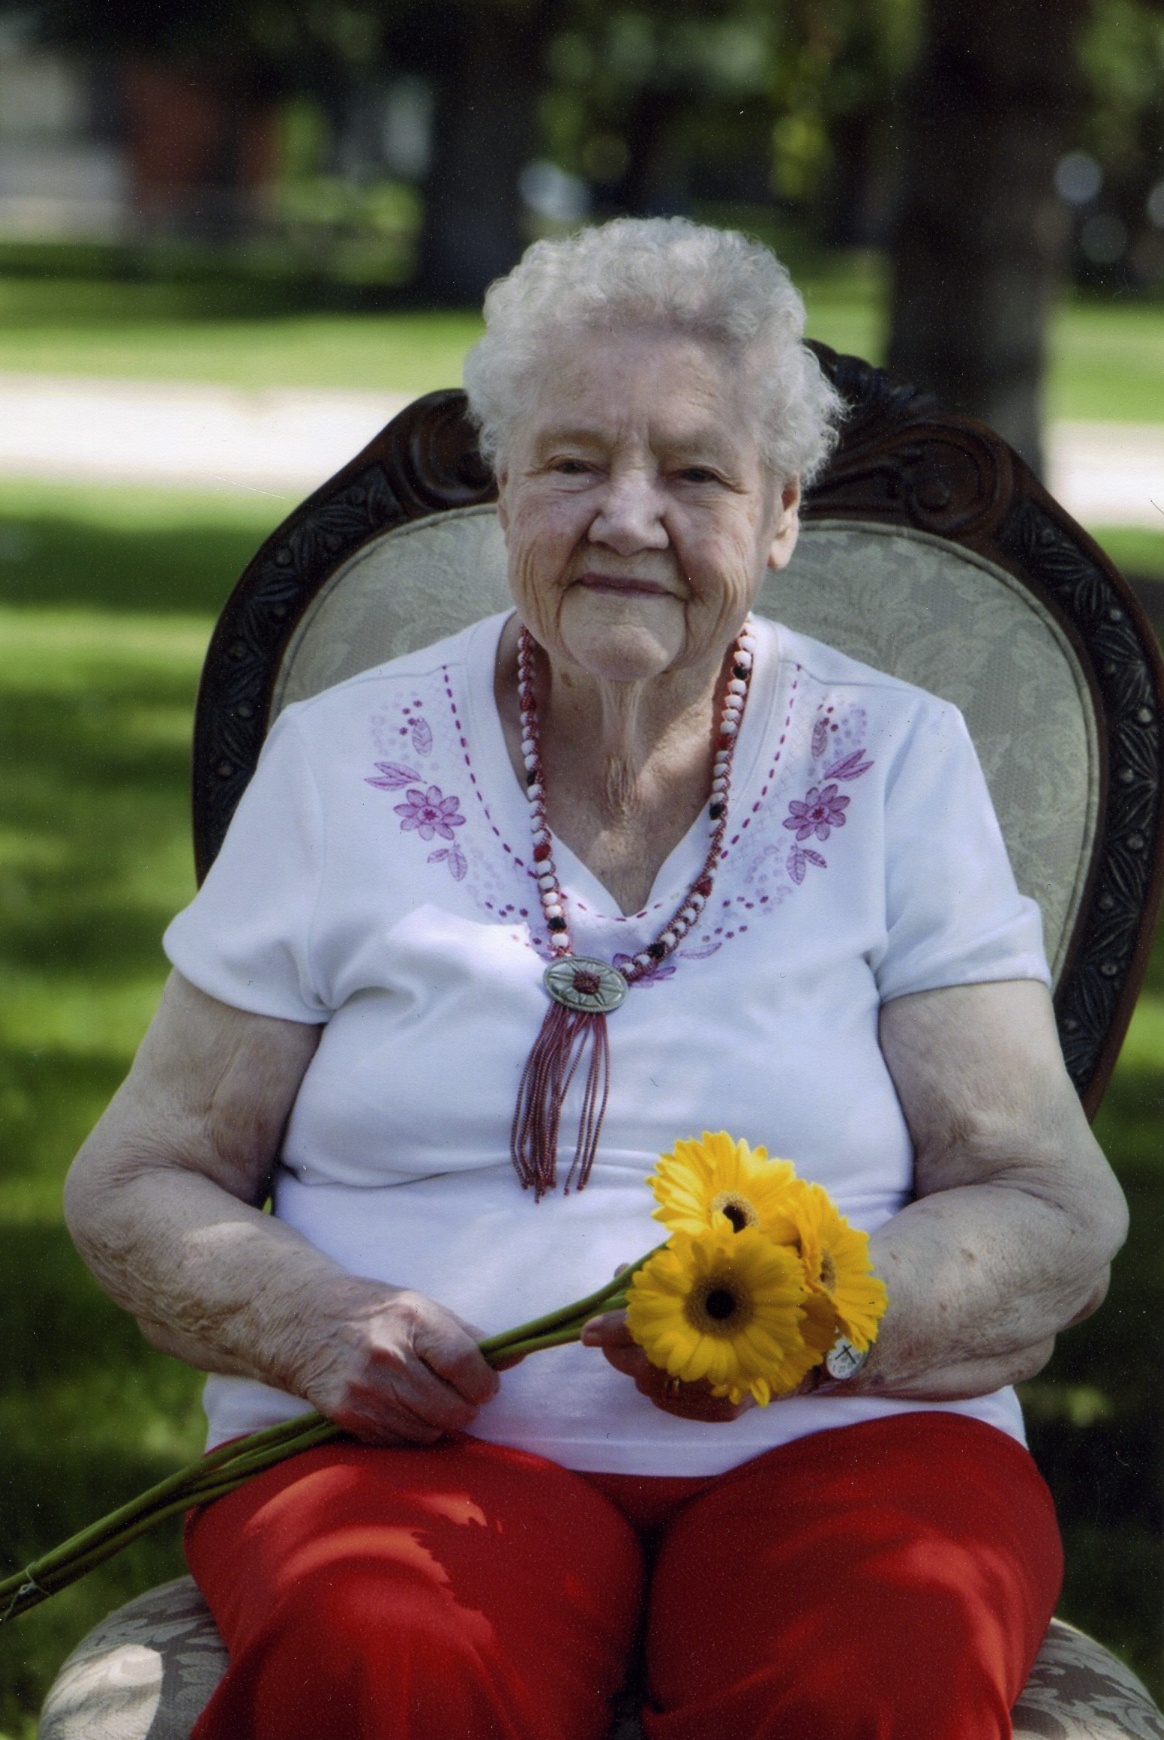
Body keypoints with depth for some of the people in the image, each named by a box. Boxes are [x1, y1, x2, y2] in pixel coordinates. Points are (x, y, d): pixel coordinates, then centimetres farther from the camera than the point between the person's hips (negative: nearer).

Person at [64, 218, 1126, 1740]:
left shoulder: (895, 764, 9)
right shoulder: (345, 764, 9)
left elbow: (1055, 1215, 3)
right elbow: (140, 1181, 11)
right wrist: (318, 1322, -11)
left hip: (827, 1443, 0)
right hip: (424, 1438, 0)